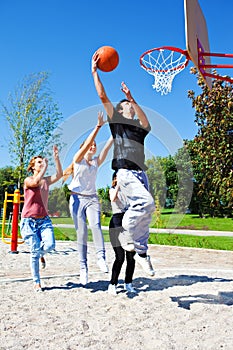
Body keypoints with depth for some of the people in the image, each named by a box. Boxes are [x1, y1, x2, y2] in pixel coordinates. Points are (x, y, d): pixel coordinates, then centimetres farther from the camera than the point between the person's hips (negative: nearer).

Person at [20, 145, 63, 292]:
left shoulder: (46, 181, 9)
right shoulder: (28, 180, -3)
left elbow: (59, 174, -7)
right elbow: (36, 182, -27)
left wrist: (56, 158, -13)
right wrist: (45, 167, -19)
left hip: (44, 219, 4)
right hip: (29, 220, -4)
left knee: (50, 245, -16)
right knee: (35, 251, -4)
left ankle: (41, 255, 21)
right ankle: (36, 282, 12)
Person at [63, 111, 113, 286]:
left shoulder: (96, 162, 14)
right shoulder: (78, 159, 4)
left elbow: (108, 146, 5)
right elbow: (87, 143, -10)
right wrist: (98, 125, -14)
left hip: (92, 199, 3)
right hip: (78, 199, -3)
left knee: (96, 225, -24)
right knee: (82, 234, -5)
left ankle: (101, 257, -25)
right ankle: (83, 268, 2)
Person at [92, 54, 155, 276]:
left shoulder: (140, 126, 20)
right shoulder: (116, 121, 10)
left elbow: (146, 121, -5)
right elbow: (103, 97, 2)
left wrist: (131, 98, -11)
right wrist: (94, 72, 2)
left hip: (140, 172, 6)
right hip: (125, 172, -6)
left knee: (144, 211, 5)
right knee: (146, 203, -24)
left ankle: (142, 252, 15)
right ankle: (126, 233, -4)